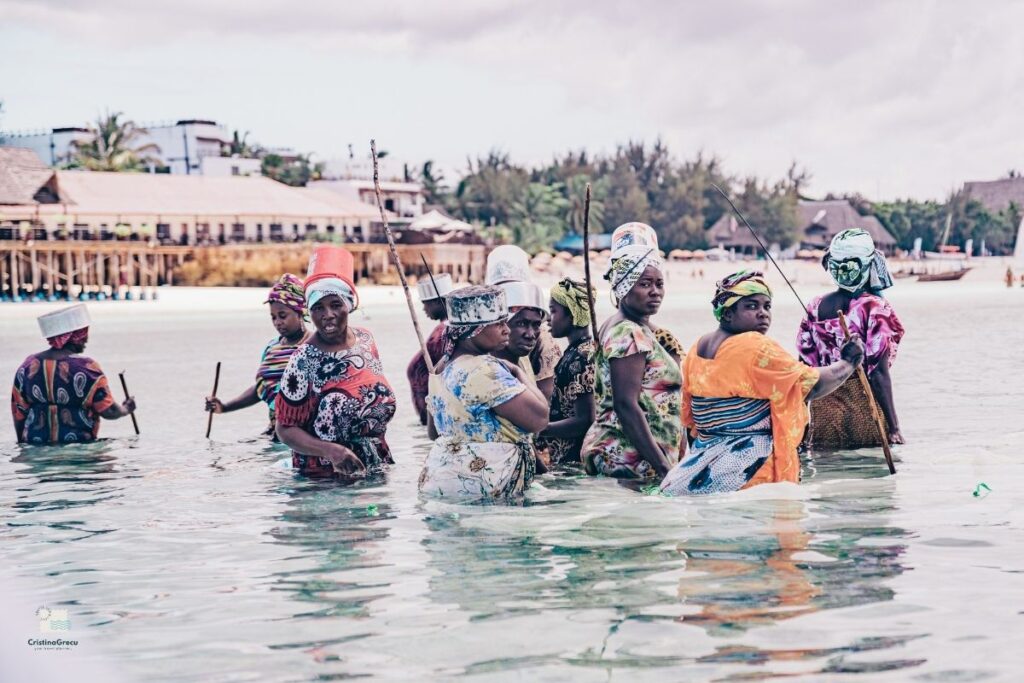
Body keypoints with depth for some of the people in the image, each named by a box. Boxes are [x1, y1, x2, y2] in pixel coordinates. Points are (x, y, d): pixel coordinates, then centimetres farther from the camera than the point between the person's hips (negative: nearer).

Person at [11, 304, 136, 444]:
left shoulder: (28, 366, 5)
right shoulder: (86, 367, -9)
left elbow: (18, 412, 9)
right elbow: (109, 411, -6)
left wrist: (22, 443, 21)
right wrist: (126, 409, 15)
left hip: (36, 448, 4)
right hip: (78, 445, -4)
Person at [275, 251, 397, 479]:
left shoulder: (365, 340, 1)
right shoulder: (303, 361, -17)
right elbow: (286, 428, -16)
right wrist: (332, 451, -29)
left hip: (377, 467, 5)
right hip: (324, 476, -5)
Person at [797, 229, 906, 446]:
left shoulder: (815, 308, 4)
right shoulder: (875, 309, -10)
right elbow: (879, 373, -15)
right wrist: (894, 428, -12)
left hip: (824, 414, 5)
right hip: (864, 410, -5)